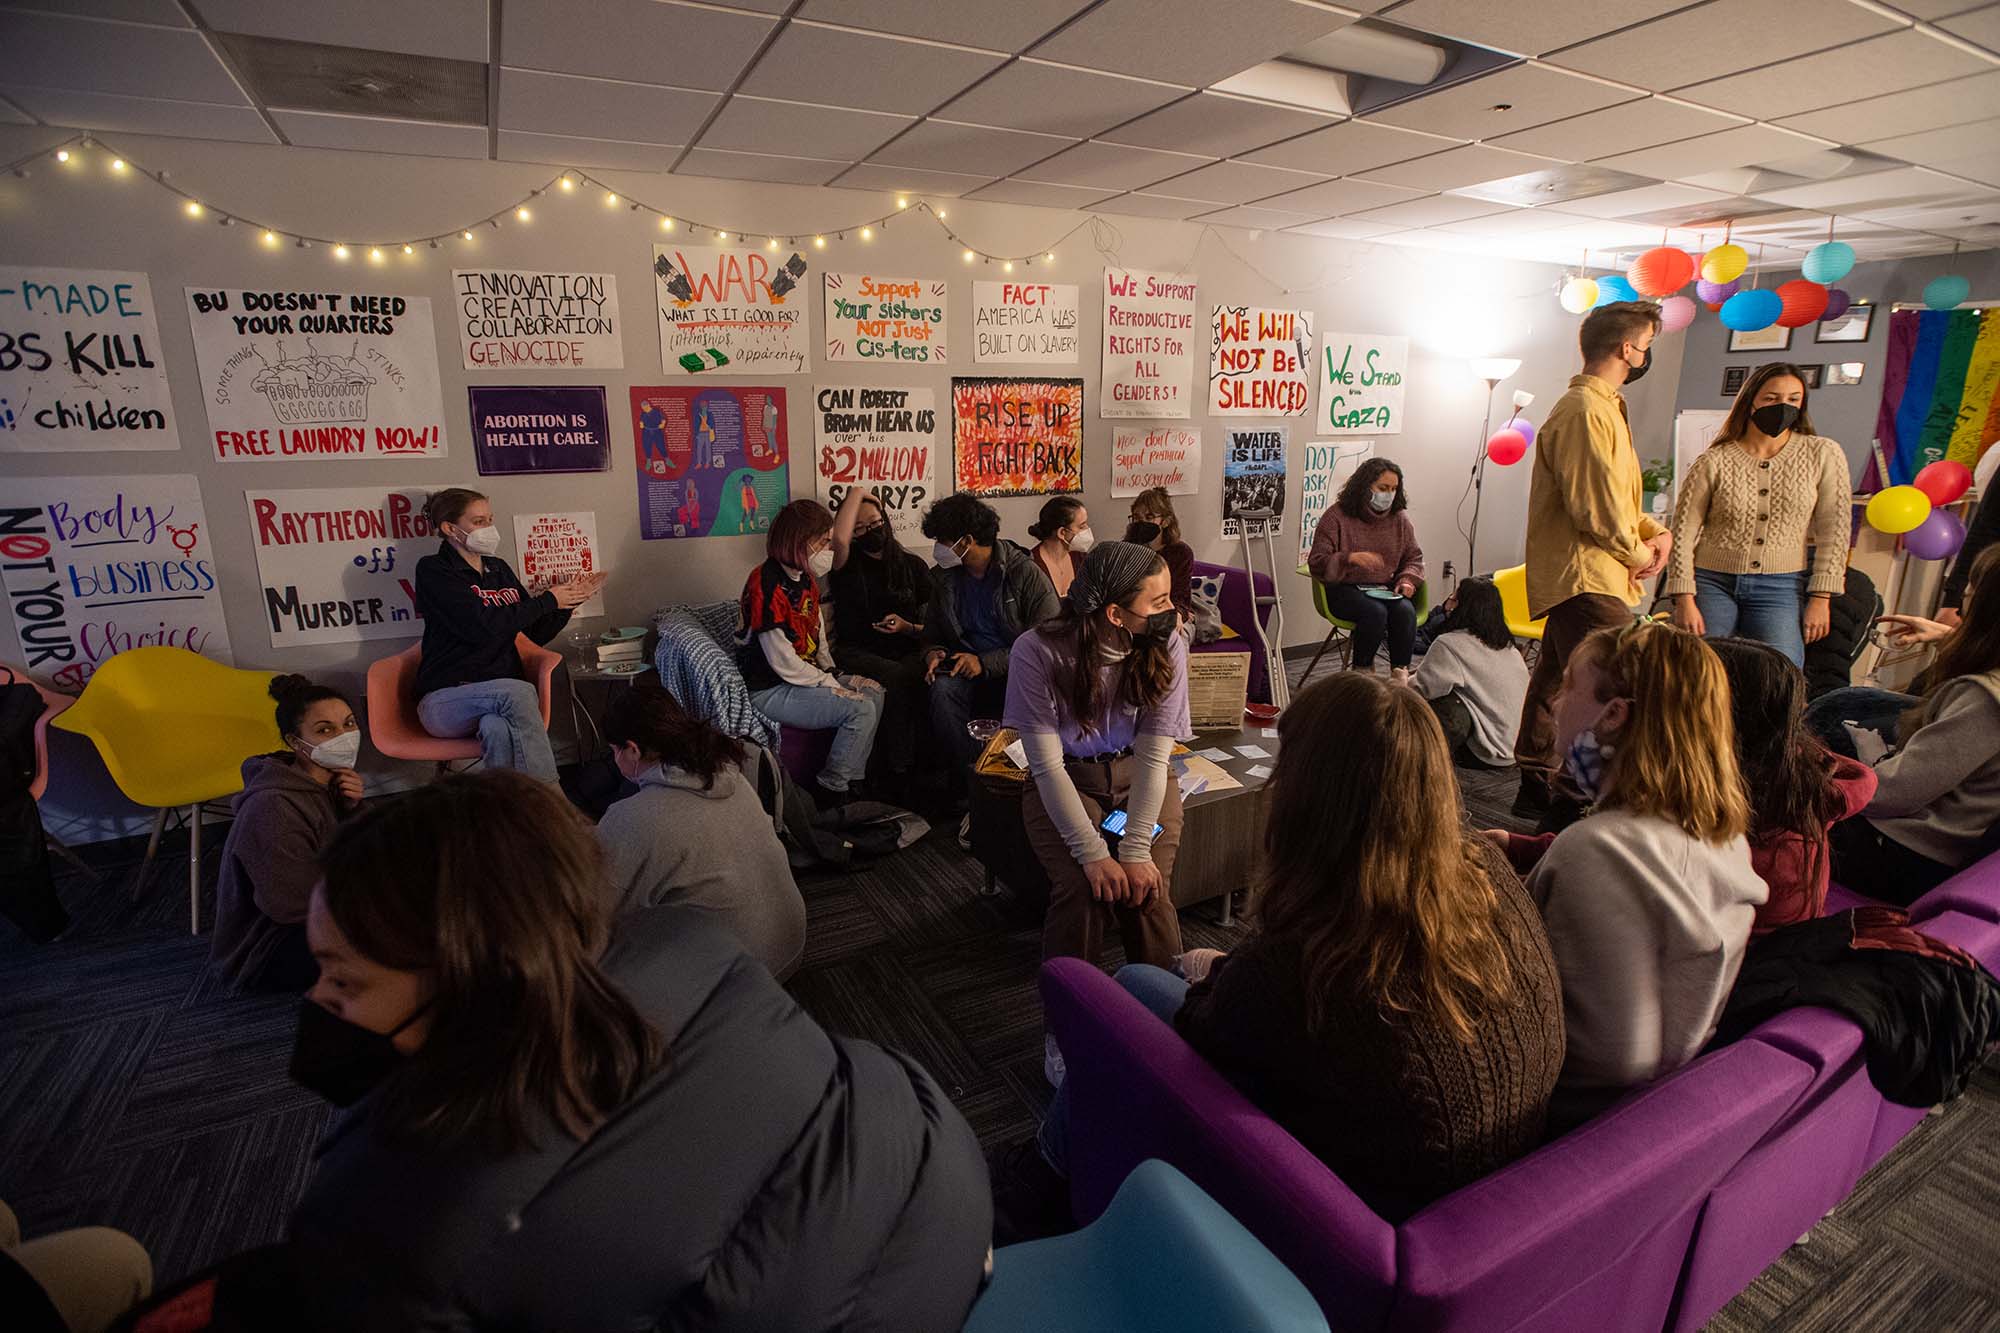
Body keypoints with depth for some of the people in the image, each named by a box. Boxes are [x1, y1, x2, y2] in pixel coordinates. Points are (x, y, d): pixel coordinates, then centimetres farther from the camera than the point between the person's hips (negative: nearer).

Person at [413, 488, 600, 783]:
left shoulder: (498, 568, 17)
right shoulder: (433, 570, -1)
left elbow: (538, 633, 19)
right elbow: (482, 626, -16)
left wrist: (570, 599, 3)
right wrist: (547, 600, -8)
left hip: (501, 696, 4)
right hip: (446, 698, -4)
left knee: (498, 730, -34)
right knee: (520, 692, -35)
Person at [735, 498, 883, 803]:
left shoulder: (806, 578, 7)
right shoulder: (767, 585, -23)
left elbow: (818, 635, 15)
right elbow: (784, 663, -23)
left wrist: (832, 673, 0)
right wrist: (831, 684, -14)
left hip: (805, 675, 10)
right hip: (769, 691, -10)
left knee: (873, 692, 4)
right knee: (860, 710, -19)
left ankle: (854, 781, 9)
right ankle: (832, 791, -3)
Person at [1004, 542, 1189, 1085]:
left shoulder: (1166, 644, -17)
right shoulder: (1038, 651, -24)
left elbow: (1154, 754, -17)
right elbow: (1048, 764, -22)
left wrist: (1137, 849, -26)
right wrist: (1093, 854, -27)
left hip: (1138, 775, 2)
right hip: (1065, 779, -2)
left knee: (1146, 887, -21)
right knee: (1081, 886, -25)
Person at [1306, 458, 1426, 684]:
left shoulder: (1399, 519, 10)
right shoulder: (1337, 515, -5)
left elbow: (1414, 557, 20)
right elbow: (1316, 563, -10)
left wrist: (1407, 579, -3)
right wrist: (1350, 558, -27)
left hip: (1385, 589, 4)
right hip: (1345, 589, -4)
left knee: (1406, 611, -29)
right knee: (1375, 611, -34)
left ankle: (1400, 674, -19)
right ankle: (1361, 672, -15)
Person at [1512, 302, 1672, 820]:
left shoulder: (1602, 406, 20)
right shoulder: (1586, 411, -15)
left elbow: (1613, 494, 24)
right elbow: (1595, 506, -21)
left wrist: (1653, 531, 7)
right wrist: (1638, 553, -6)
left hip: (1574, 578, 12)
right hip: (1588, 578, -12)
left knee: (1557, 681, 16)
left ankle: (1539, 788, 27)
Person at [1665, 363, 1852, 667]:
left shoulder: (1823, 455, 4)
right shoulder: (1713, 462, -1)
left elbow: (1833, 531, 4)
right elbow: (1683, 534, -2)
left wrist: (1821, 599, -2)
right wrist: (1684, 601, -8)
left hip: (1780, 589, 1)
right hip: (1713, 584, -1)